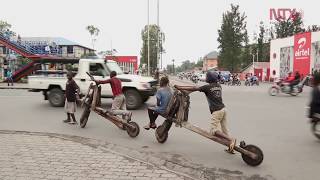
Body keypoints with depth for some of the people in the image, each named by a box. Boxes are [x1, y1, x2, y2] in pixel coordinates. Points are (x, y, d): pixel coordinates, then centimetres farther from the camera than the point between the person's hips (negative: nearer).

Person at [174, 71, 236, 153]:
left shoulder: (207, 87, -8)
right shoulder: (219, 86, 13)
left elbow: (194, 88, -9)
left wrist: (180, 87, -5)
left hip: (216, 111, -8)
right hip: (223, 109, 8)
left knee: (213, 131, -5)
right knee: (224, 129, 13)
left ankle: (231, 139, -13)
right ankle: (230, 148, 18)